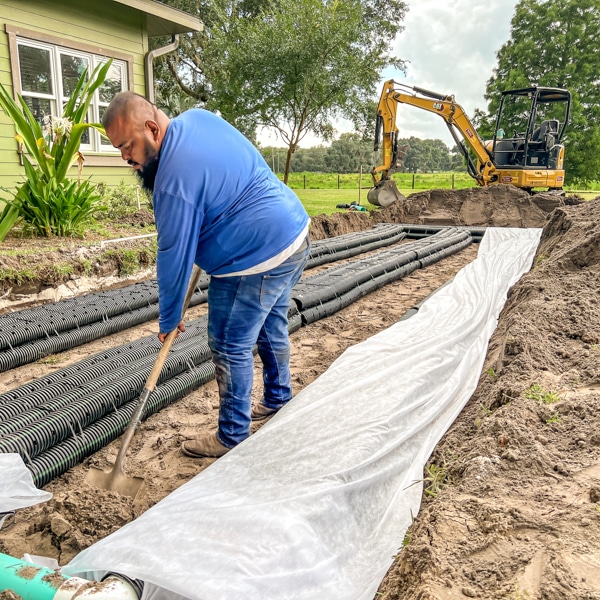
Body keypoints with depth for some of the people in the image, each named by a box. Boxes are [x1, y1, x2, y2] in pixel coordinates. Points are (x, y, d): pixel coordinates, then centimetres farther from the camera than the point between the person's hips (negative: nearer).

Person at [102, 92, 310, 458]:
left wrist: (169, 320, -2)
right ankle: (277, 401, 43)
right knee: (272, 328, 24)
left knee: (231, 349, 3)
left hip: (258, 258, -10)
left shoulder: (175, 178, -21)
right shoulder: (199, 117, 5)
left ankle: (232, 439, 19)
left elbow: (174, 256, -15)